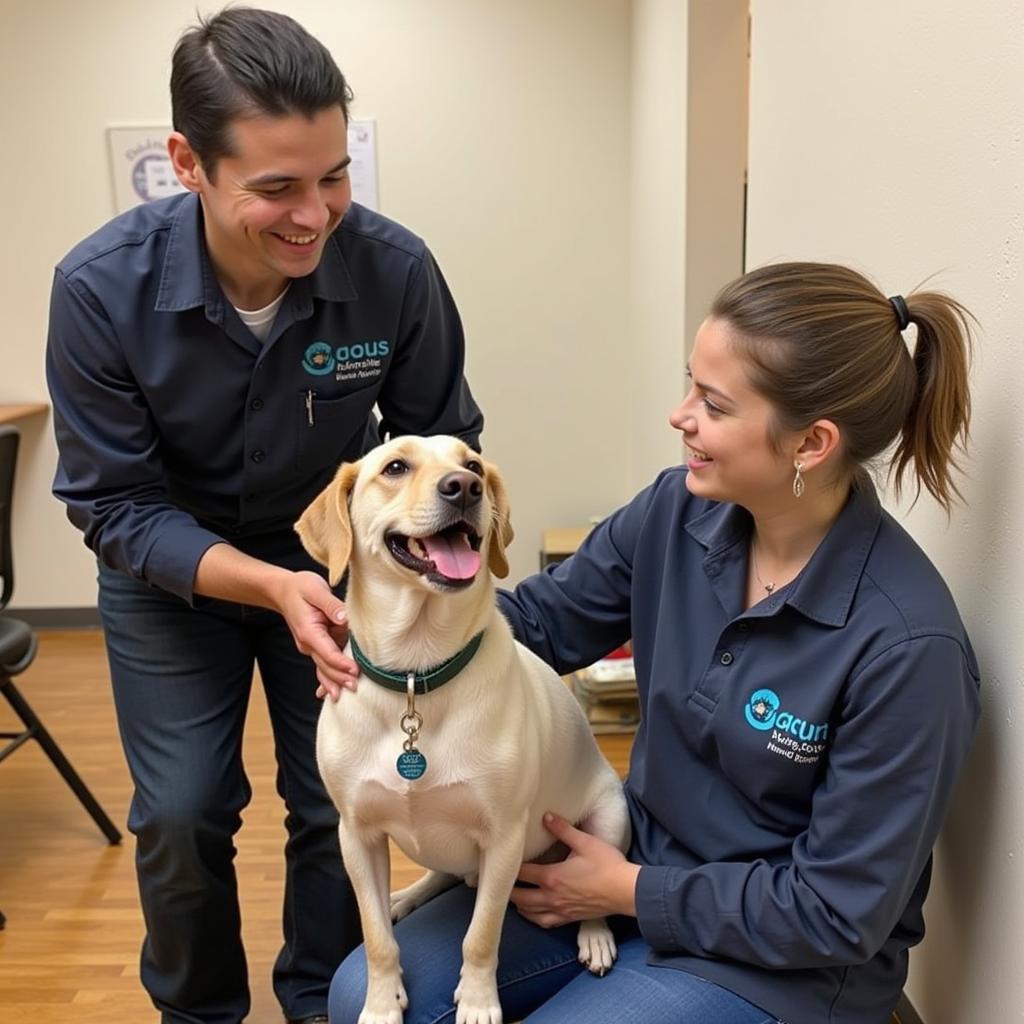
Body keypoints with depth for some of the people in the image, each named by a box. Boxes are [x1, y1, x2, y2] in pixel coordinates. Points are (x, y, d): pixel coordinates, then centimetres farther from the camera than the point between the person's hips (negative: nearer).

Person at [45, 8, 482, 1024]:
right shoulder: (101, 288, -27)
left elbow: (440, 445, -10)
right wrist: (271, 587, -35)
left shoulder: (395, 268, -25)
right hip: (170, 570, 0)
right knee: (183, 813, 3)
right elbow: (114, 505, -20)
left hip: (333, 557, 1)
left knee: (343, 802, 5)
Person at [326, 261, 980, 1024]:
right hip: (638, 862, 6)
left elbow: (840, 914, -20)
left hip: (778, 961, -5)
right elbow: (542, 619, 2)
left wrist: (633, 891, -13)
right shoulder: (679, 510, -11)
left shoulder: (906, 645, -28)